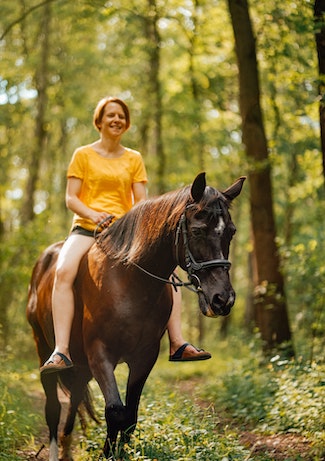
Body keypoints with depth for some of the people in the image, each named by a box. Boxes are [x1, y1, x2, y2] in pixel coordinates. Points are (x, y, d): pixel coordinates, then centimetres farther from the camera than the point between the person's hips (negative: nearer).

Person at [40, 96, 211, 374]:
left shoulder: (134, 159, 15)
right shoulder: (83, 155, 7)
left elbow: (142, 202, 7)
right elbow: (71, 198, 0)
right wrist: (93, 214, -19)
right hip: (87, 228, -3)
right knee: (64, 271, -33)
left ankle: (177, 344, -10)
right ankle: (61, 351, -37)